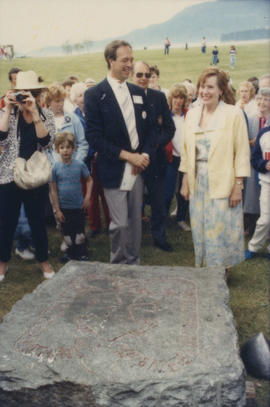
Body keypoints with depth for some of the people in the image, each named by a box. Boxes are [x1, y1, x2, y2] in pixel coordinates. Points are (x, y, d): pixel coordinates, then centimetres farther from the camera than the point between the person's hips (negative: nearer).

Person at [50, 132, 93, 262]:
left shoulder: (80, 165, -9)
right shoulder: (55, 168, -8)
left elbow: (89, 180, 4)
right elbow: (53, 190, -4)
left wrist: (87, 197, -7)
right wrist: (57, 210, -4)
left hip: (78, 206, -1)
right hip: (63, 207, 1)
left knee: (79, 232, 8)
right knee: (67, 232, 13)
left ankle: (82, 254, 25)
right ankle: (70, 253, 32)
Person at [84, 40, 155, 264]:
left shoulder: (139, 92, 11)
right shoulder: (95, 94, -5)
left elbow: (149, 127, 13)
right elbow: (93, 136, -11)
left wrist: (145, 155, -5)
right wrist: (127, 155, -15)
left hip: (138, 167, 5)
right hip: (114, 170, -5)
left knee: (135, 221, 11)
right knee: (120, 223, -1)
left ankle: (134, 264, 26)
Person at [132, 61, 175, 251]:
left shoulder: (159, 97, 3)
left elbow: (170, 127, 4)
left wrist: (157, 144, -11)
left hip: (155, 157, 2)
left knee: (158, 200, 7)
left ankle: (159, 236, 22)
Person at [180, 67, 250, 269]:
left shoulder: (234, 114, -7)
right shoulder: (192, 114, 8)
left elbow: (242, 153, -8)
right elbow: (186, 151, 11)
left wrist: (238, 186, -11)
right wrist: (185, 181, 8)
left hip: (222, 184, -5)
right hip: (198, 182, 5)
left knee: (220, 231, 1)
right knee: (200, 230, 12)